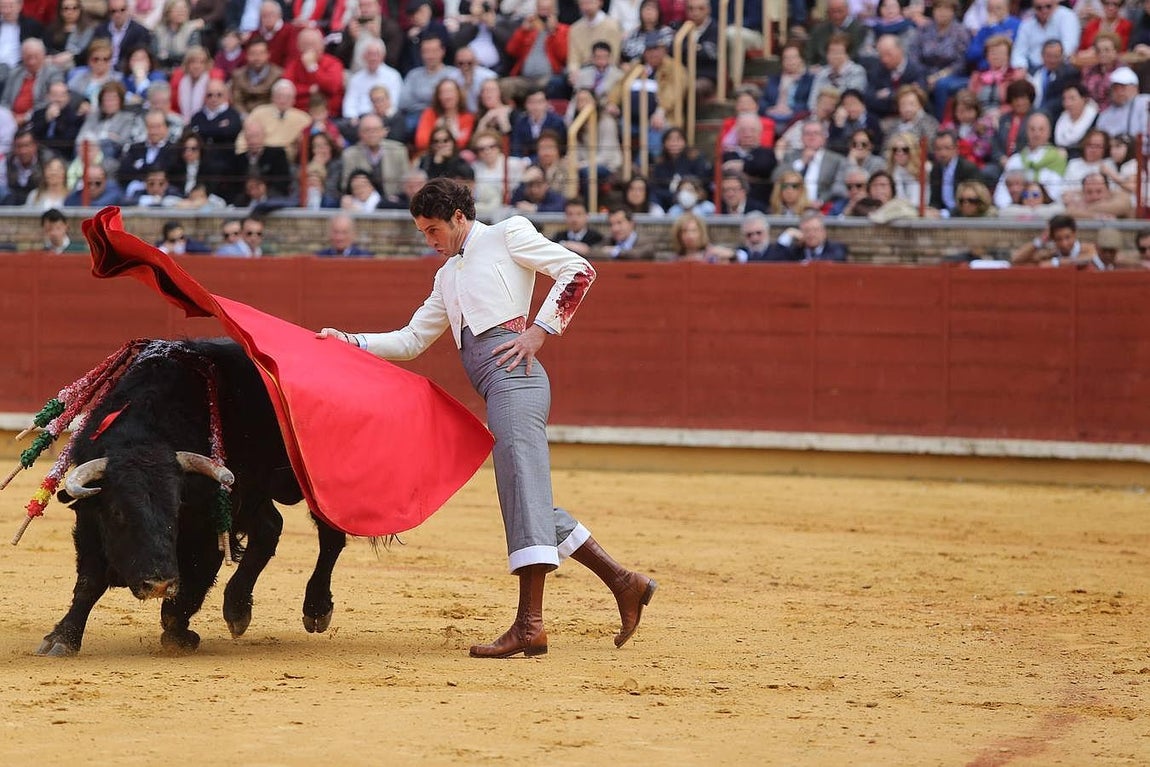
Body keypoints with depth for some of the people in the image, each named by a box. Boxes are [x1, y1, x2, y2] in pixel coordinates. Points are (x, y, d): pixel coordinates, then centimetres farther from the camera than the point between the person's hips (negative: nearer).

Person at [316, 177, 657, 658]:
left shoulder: (507, 235, 8)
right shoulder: (448, 277, 30)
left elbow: (578, 271, -1)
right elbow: (411, 341, 30)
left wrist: (540, 330, -8)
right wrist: (350, 342, 20)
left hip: (514, 374, -9)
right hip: (496, 390, 9)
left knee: (522, 488, -17)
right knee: (529, 502, 6)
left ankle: (529, 624, -27)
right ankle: (623, 583, 13)